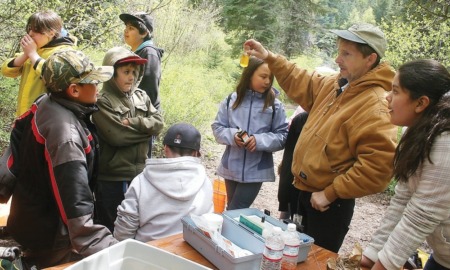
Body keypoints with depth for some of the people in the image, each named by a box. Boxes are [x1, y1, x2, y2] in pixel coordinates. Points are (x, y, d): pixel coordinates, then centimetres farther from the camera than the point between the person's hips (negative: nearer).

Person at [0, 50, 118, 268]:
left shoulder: (43, 103, -7)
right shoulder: (66, 133, -34)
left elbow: (18, 135, 9)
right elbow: (76, 203, -41)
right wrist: (109, 252, -47)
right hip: (49, 233, -9)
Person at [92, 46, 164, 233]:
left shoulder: (141, 96, 7)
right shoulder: (102, 101, -12)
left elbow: (158, 123, -2)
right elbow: (117, 136, -21)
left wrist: (132, 122, -15)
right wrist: (145, 127, -9)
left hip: (139, 175, 6)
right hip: (112, 179, -5)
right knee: (113, 231, 11)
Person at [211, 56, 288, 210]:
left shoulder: (275, 105, -6)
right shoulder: (231, 100, -3)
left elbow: (282, 136, -6)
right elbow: (217, 128, 2)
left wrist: (259, 141, -21)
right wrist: (232, 136, -18)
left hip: (256, 170, -2)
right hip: (231, 167, 2)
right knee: (232, 210, 20)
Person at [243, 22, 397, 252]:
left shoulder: (375, 107, -25)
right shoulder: (336, 85, 4)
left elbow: (377, 168, -31)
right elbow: (303, 85, 21)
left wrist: (330, 193, -23)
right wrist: (269, 58, 13)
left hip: (330, 203, -8)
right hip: (306, 191, 8)